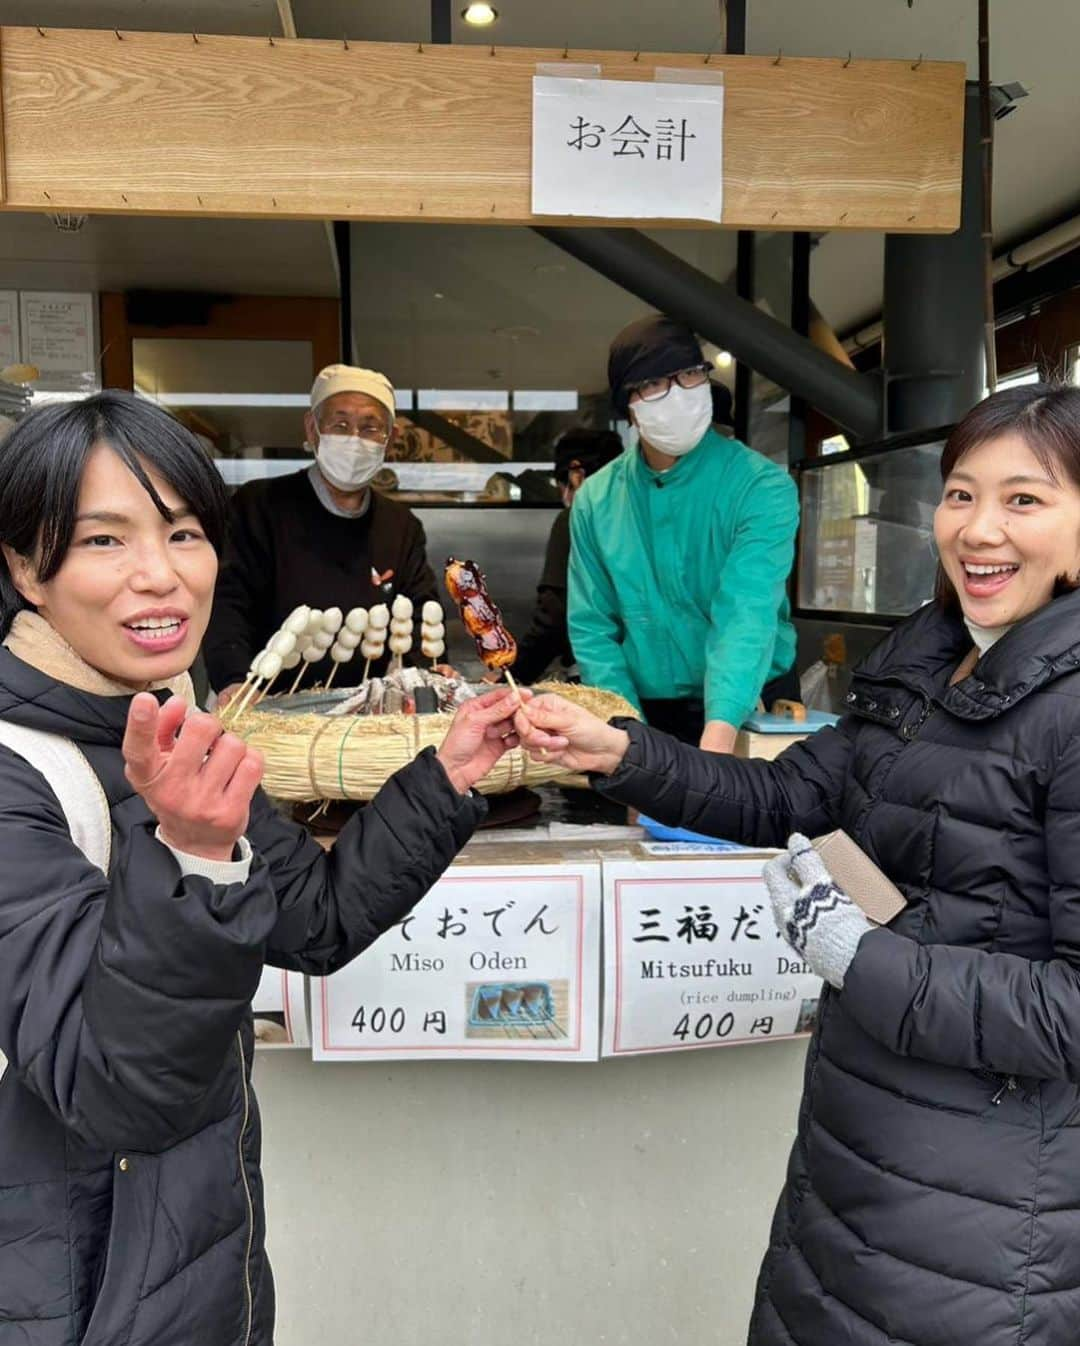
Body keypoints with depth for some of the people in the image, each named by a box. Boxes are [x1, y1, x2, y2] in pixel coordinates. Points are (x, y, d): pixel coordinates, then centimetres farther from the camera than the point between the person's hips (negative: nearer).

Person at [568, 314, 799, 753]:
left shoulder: (761, 486, -10)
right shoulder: (595, 499, 0)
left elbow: (747, 618, -22)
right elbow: (591, 626, 2)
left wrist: (718, 737, -36)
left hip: (749, 712, -2)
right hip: (646, 713, 2)